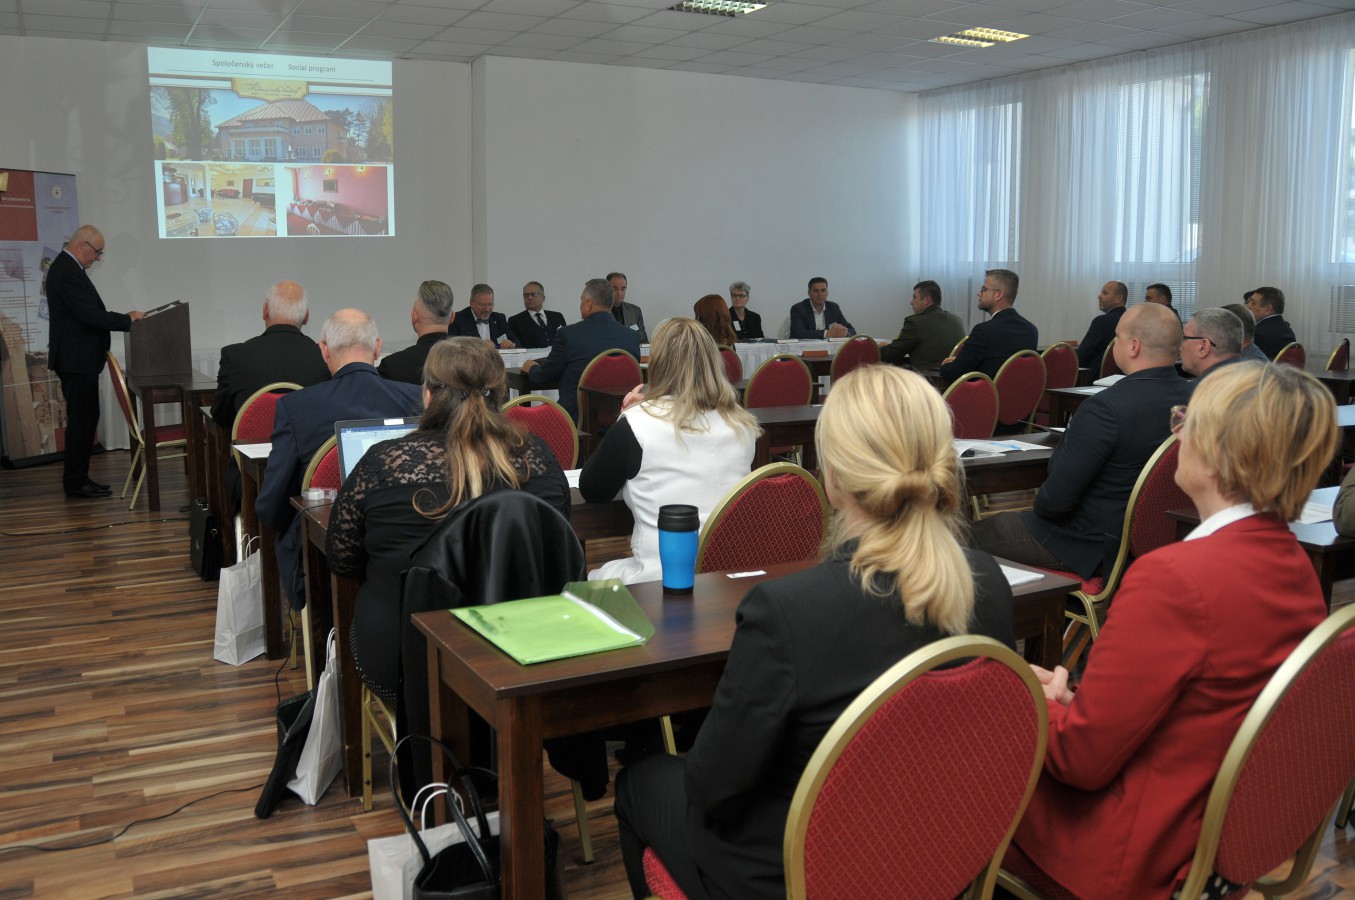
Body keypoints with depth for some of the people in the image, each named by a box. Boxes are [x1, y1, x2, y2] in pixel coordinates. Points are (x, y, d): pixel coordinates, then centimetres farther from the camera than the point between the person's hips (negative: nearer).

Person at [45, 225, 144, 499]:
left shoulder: (65, 267, 15)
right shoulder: (69, 273, -18)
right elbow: (90, 315, -24)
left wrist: (121, 317, 7)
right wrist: (127, 319, -14)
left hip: (76, 359, 11)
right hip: (77, 360, -11)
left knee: (84, 419, 14)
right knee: (82, 420, -5)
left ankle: (77, 479, 20)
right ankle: (76, 484, 1)